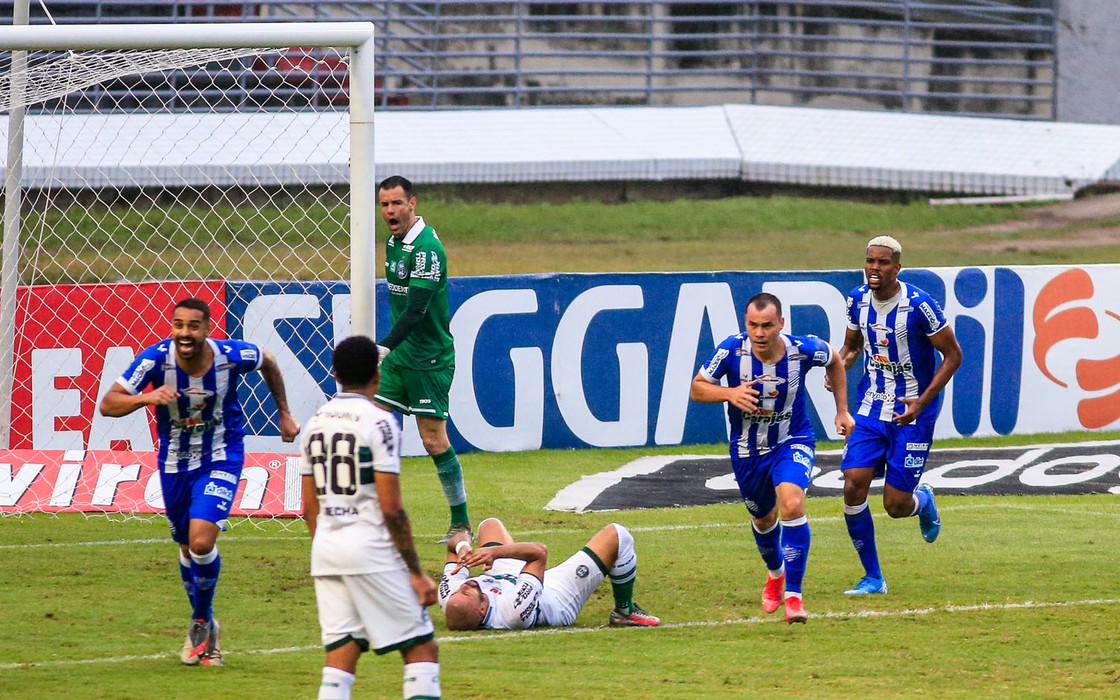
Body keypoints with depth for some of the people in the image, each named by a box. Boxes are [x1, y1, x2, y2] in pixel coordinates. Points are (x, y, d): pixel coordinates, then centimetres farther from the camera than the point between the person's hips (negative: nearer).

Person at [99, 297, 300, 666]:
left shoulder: (232, 355, -20)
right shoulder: (156, 358, -21)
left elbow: (268, 363, 5)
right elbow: (108, 404, -23)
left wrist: (284, 413, 11)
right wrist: (147, 397, -41)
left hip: (221, 459, -2)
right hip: (174, 463, 2)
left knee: (201, 541, -20)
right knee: (187, 548, 15)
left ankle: (201, 623, 4)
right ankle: (204, 628, 38)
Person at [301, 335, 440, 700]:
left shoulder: (315, 423, 10)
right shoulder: (378, 422, -10)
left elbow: (310, 508, 14)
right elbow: (391, 509, -13)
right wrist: (416, 572, -8)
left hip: (325, 548, 6)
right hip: (371, 551, -6)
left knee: (340, 654, 5)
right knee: (422, 648, 0)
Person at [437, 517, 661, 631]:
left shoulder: (448, 599, -35)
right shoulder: (513, 611, -51)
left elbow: (456, 540, -21)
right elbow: (539, 551, -45)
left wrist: (461, 546, -42)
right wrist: (495, 551, -48)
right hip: (559, 597, -6)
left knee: (490, 524, 27)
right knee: (617, 536, -7)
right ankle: (625, 612, 21)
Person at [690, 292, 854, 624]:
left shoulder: (802, 349, -21)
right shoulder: (732, 350, -22)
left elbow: (834, 361, 3)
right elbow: (697, 388, -12)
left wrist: (842, 410, 5)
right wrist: (730, 393, -31)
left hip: (792, 442, -2)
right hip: (748, 449, 2)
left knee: (792, 504, -28)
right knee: (763, 519, 21)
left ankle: (793, 594, -21)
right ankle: (775, 573, 55)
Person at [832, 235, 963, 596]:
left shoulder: (919, 305, -18)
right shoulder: (858, 300, 0)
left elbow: (953, 354, -10)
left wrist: (922, 403, -18)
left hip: (912, 413, -5)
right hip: (871, 407, 5)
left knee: (896, 506, -5)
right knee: (854, 487, -11)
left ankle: (922, 499, 34)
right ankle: (872, 577, 3)